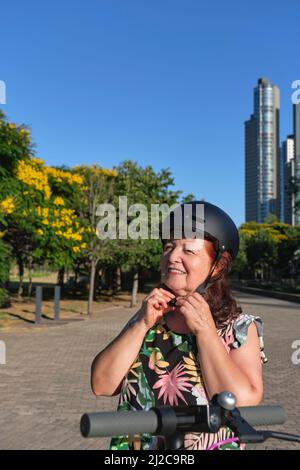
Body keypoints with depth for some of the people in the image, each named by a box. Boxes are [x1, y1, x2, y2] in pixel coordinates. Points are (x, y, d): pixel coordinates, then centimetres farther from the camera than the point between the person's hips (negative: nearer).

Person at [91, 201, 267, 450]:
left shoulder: (241, 328, -9)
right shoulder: (147, 318, -1)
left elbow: (242, 402, -23)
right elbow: (102, 385, -9)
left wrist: (204, 330, -21)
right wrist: (142, 324, -17)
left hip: (208, 445, -2)